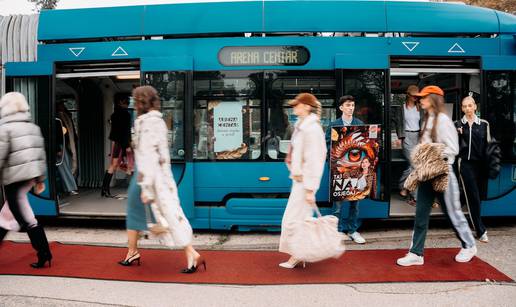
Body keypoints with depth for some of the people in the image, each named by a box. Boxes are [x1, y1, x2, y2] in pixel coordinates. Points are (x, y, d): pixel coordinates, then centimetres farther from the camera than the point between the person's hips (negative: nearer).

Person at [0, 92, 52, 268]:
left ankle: (44, 254, -1)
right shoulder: (33, 127, 10)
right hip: (30, 177, 8)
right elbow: (41, 155, 12)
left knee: (26, 218, -2)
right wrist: (40, 179, 17)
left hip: (15, 179, -8)